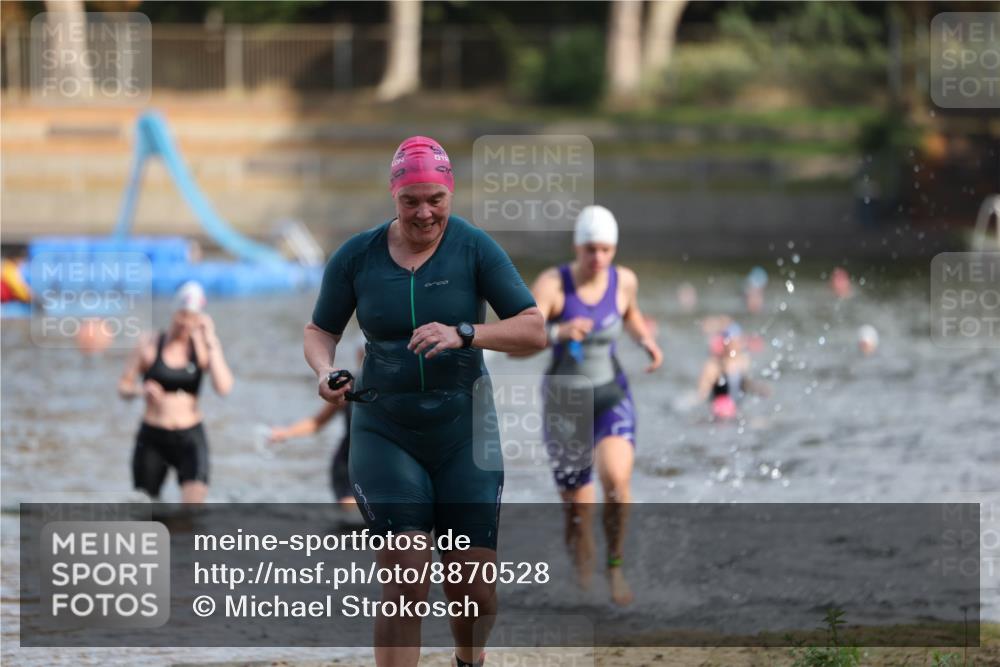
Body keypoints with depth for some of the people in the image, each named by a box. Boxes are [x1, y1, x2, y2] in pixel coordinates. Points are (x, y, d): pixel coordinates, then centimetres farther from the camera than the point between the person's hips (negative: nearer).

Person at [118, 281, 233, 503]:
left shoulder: (204, 346, 0)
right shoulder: (150, 344, 0)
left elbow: (223, 388, -14)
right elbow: (123, 387, 5)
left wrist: (210, 343, -15)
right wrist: (141, 390, -18)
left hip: (190, 437, -1)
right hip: (152, 437, 1)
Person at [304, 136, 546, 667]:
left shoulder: (476, 249, -7)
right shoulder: (356, 257, -2)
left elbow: (534, 330, -13)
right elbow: (320, 330, 11)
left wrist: (462, 334, -29)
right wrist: (325, 370, -12)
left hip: (465, 436, 0)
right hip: (385, 436, 0)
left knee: (474, 590, 3)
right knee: (406, 584, -14)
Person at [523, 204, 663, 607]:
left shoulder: (624, 280, -5)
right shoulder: (552, 284, -17)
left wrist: (646, 341, 0)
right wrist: (558, 332, -46)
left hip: (612, 397, 1)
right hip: (564, 403, -1)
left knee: (616, 479, -28)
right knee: (577, 514, 5)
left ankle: (616, 566, -9)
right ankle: (583, 578, 33)